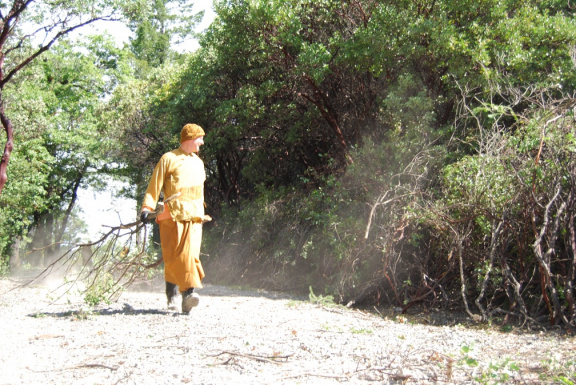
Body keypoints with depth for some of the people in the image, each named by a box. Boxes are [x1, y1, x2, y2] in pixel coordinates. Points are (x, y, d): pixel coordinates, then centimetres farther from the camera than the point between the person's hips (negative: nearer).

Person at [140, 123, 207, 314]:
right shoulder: (169, 159, 2)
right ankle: (172, 294, -2)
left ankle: (187, 298, -6)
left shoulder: (198, 162, 21)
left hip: (193, 217, 4)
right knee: (174, 257, -7)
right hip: (172, 217, -4)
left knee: (190, 255, -7)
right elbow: (155, 185, -3)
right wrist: (147, 207, -13)